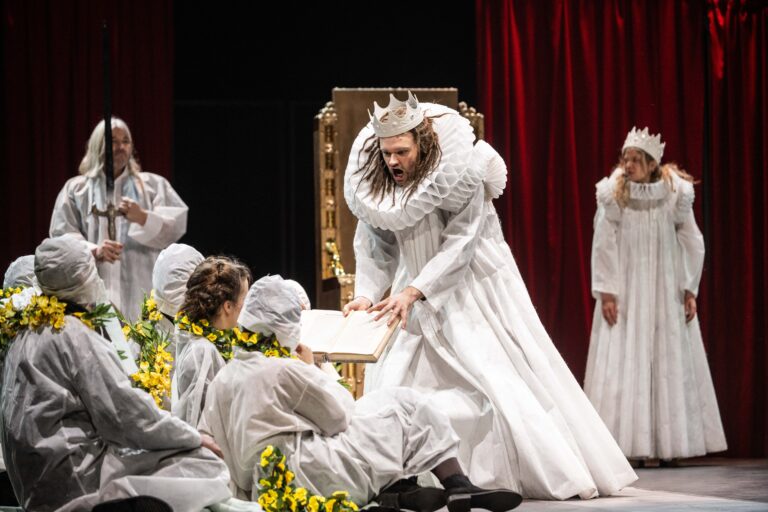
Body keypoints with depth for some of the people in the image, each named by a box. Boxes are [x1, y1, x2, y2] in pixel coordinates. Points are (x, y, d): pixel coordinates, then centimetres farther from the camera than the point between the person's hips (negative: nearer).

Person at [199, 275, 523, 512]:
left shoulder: (222, 379, 7)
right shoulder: (284, 370, -15)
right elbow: (339, 414, -3)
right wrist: (311, 368, 11)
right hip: (310, 477, -8)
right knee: (405, 405, 8)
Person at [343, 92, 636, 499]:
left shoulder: (461, 173, -24)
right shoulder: (371, 184, -9)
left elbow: (460, 242, -26)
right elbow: (373, 247, -3)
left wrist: (413, 291, -33)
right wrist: (366, 294, -19)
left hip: (472, 286, -5)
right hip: (416, 289, 5)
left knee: (504, 377, -8)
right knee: (392, 382, 0)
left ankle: (560, 474, -1)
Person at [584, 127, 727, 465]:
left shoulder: (676, 195, -6)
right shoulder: (613, 195, -9)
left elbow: (692, 243, 2)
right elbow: (603, 246, -6)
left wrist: (690, 290, 1)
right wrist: (606, 293, -9)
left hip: (666, 293, 1)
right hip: (624, 291, -1)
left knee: (670, 365, 2)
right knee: (623, 364, -5)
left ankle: (667, 444, 8)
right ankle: (625, 444, -3)